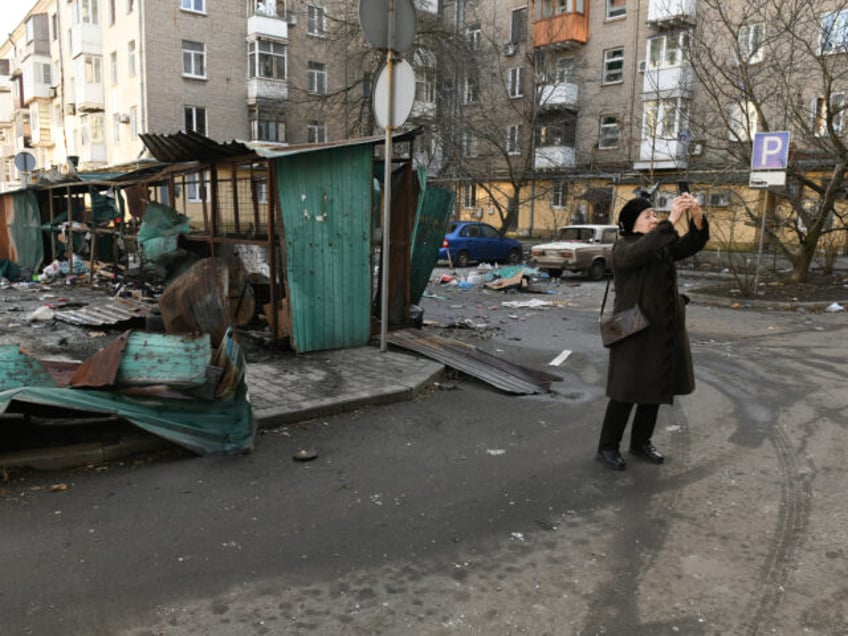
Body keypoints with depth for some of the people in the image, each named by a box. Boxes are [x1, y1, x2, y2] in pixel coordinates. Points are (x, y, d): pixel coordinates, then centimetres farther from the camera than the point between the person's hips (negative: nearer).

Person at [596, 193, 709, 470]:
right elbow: (642, 251, -33)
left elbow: (694, 243, -3)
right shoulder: (623, 248, -11)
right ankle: (607, 447, 13)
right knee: (627, 391, -1)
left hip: (665, 331, 7)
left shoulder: (664, 245, 10)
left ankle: (641, 442, 30)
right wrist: (672, 220, -36)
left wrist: (697, 216, -21)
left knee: (656, 389, 14)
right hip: (635, 332, -7)